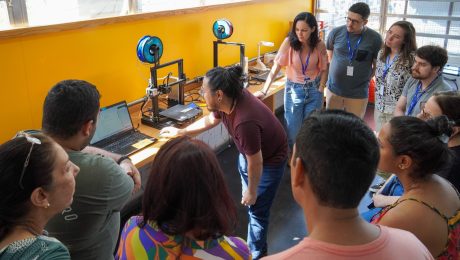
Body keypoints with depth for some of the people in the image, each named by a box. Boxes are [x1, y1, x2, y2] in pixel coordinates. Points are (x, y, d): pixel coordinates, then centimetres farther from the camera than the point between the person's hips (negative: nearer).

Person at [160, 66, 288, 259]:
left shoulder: (245, 121, -42)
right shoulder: (228, 100, -17)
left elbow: (256, 163, -30)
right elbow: (210, 120, 6)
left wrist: (252, 191, -14)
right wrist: (180, 132, 13)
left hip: (270, 159, -8)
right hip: (248, 153, 8)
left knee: (257, 210, 4)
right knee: (248, 203, 22)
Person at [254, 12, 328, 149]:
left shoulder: (320, 45, -10)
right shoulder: (289, 42, -15)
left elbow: (324, 69, 2)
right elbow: (276, 67, -15)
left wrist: (320, 90, -7)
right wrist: (264, 90, -20)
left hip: (314, 90, 1)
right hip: (294, 89, -1)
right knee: (293, 131, 4)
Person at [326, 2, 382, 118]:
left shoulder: (375, 38, -10)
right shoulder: (336, 32, -6)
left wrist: (366, 79, -3)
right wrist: (337, 69, 9)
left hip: (358, 93, -2)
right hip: (333, 89, 2)